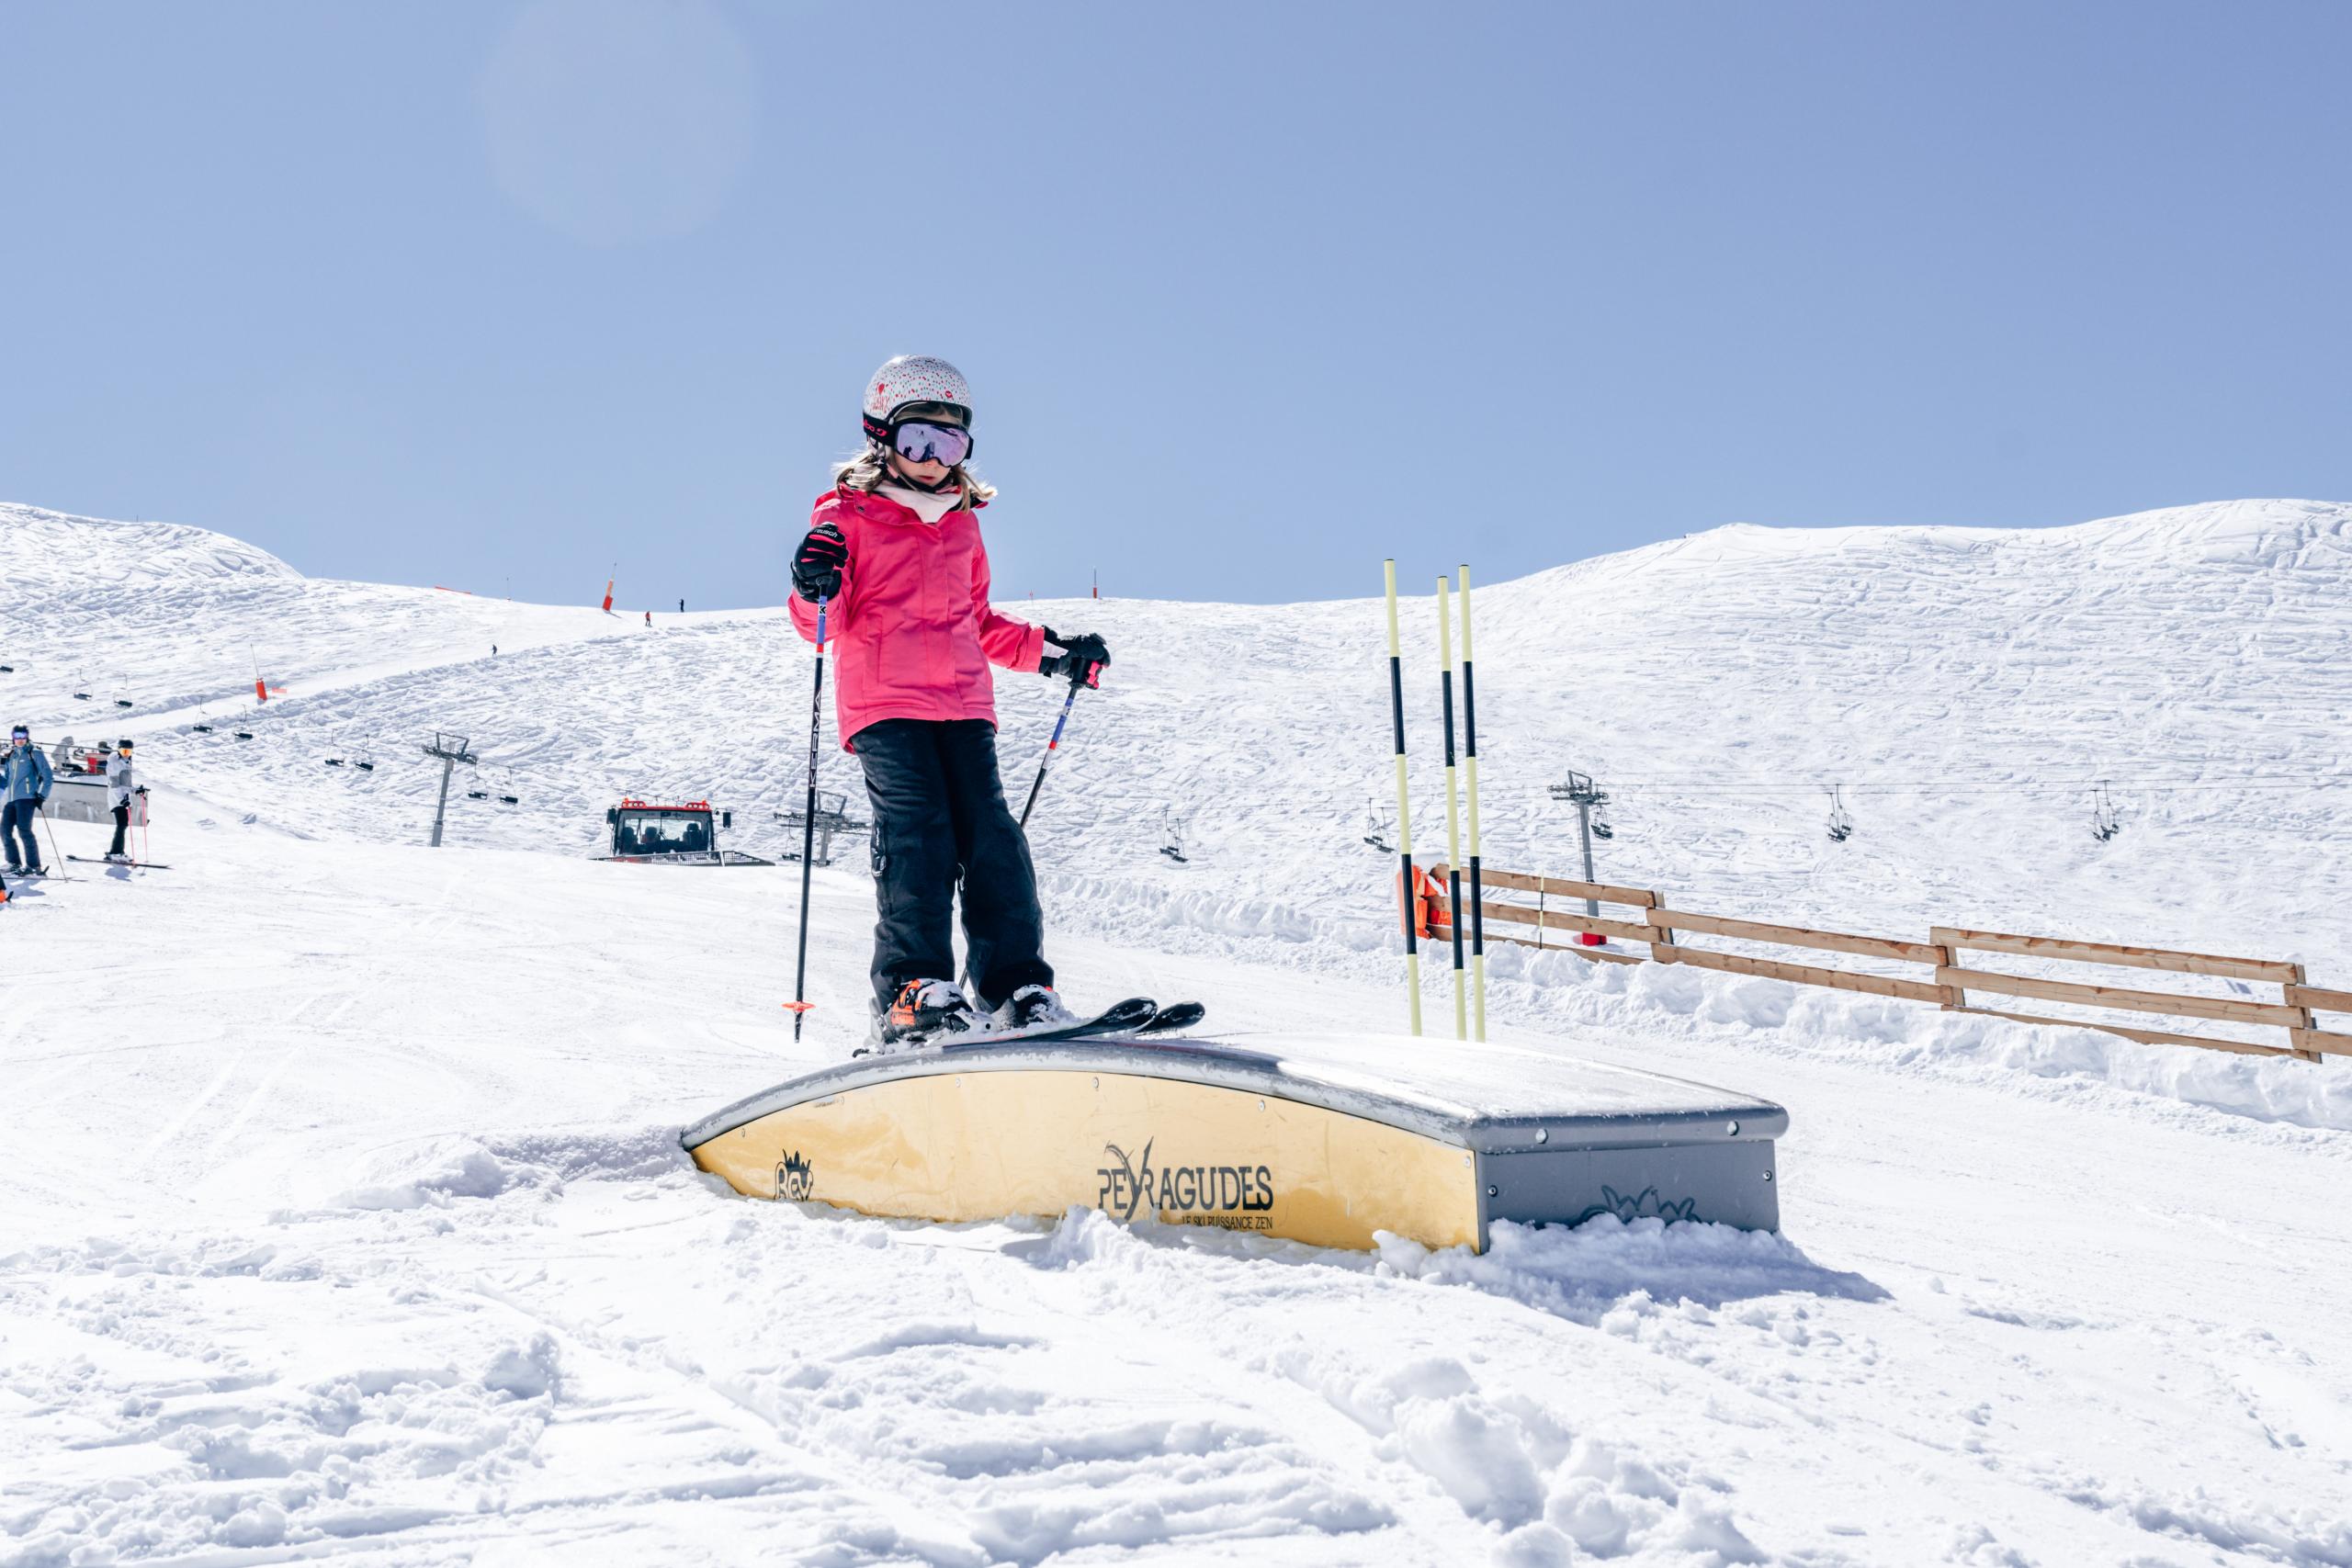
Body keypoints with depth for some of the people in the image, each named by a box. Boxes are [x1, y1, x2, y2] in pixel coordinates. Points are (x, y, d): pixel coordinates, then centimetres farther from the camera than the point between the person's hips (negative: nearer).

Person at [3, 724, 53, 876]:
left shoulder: (34, 753, 2)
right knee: (5, 830, 2)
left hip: (27, 798, -7)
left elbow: (48, 776, -1)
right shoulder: (10, 756, 19)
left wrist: (42, 795, -10)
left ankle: (34, 866, -13)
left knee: (24, 830, -15)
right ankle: (14, 863, 14)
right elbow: (7, 781, 23)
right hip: (11, 799, 7)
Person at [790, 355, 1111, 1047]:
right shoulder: (846, 515, 7)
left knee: (992, 838, -6)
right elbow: (823, 627, 2)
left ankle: (1018, 987, -3)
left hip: (964, 705, 4)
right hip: (883, 704, -4)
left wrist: (1049, 650, 23)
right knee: (917, 832, -18)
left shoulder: (962, 522, 23)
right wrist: (817, 591, -20)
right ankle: (911, 990, -16)